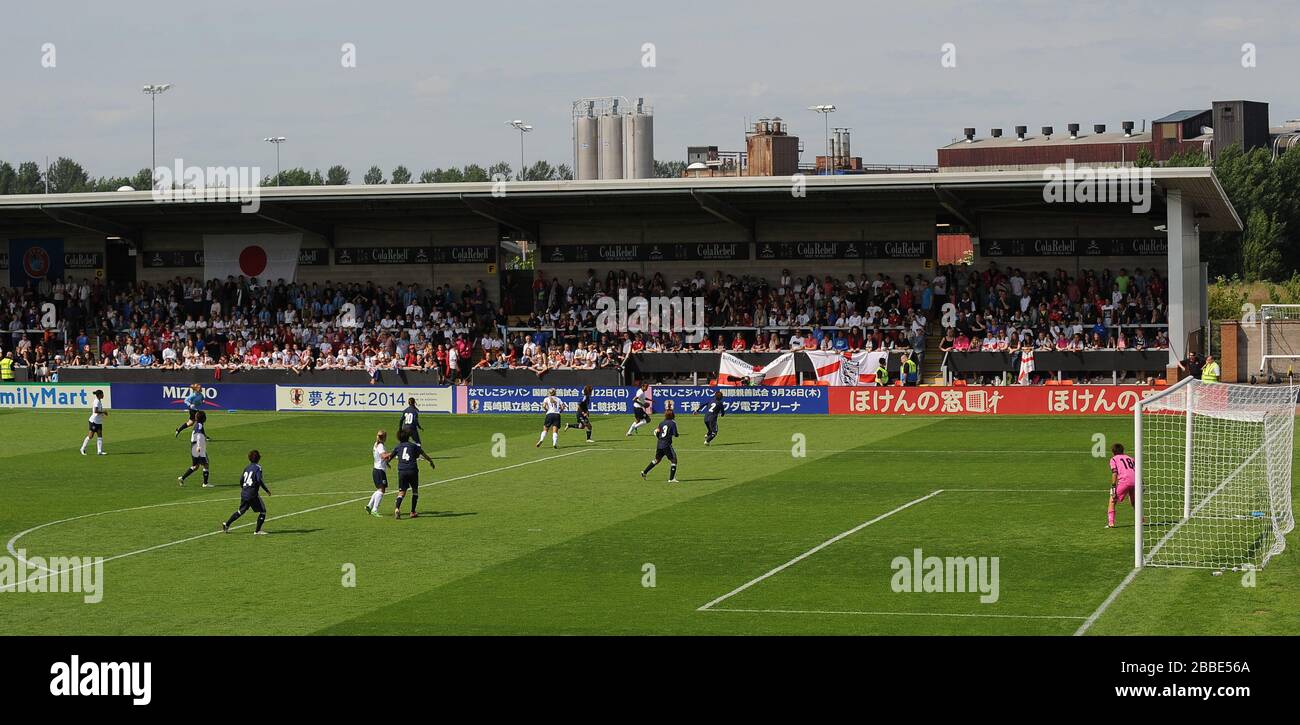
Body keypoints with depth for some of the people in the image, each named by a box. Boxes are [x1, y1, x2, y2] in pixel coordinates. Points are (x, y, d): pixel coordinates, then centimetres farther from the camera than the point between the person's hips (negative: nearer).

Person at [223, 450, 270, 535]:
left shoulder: (247, 467, 13)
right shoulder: (257, 467, -8)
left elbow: (241, 479, 18)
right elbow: (259, 480, -19)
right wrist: (267, 490, -12)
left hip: (244, 493, 8)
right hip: (252, 494, -7)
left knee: (241, 511, 22)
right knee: (262, 511, 1)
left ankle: (226, 524, 21)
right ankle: (257, 530, -2)